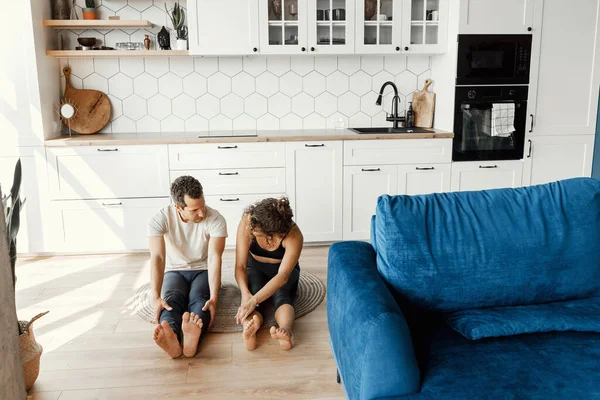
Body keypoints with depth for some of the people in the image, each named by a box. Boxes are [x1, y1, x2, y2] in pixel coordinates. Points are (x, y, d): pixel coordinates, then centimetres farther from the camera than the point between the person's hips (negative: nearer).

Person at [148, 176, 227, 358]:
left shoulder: (215, 220, -21)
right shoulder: (160, 220, -19)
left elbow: (214, 258, -28)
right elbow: (157, 257, -28)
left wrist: (214, 298, -40)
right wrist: (156, 297, -41)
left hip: (203, 271, -1)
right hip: (175, 271, 1)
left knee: (199, 300, -33)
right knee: (171, 300, -32)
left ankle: (193, 336, -64)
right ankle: (171, 339, -62)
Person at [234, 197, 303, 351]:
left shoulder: (294, 235, -33)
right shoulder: (247, 223, -28)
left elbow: (282, 276, -40)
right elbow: (240, 265, -25)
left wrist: (254, 301, -51)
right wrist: (245, 293, -43)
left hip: (283, 270, -1)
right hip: (255, 268, 1)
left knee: (281, 296, -34)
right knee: (252, 293, -32)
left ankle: (285, 331, -61)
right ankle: (249, 329, -60)